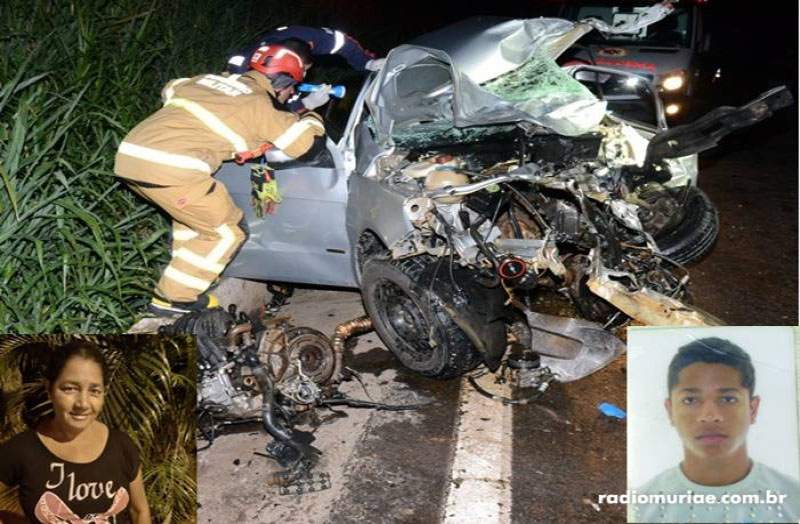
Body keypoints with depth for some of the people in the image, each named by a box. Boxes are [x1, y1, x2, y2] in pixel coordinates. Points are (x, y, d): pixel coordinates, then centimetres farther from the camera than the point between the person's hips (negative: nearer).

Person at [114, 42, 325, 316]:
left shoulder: (207, 79, 22)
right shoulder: (259, 104, 1)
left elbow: (170, 89, 39)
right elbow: (300, 142, 0)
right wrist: (312, 113, 20)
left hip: (130, 154, 8)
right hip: (171, 167, -8)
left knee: (192, 212, 31)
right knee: (227, 231, 8)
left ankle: (186, 279, 35)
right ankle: (174, 298, 11)